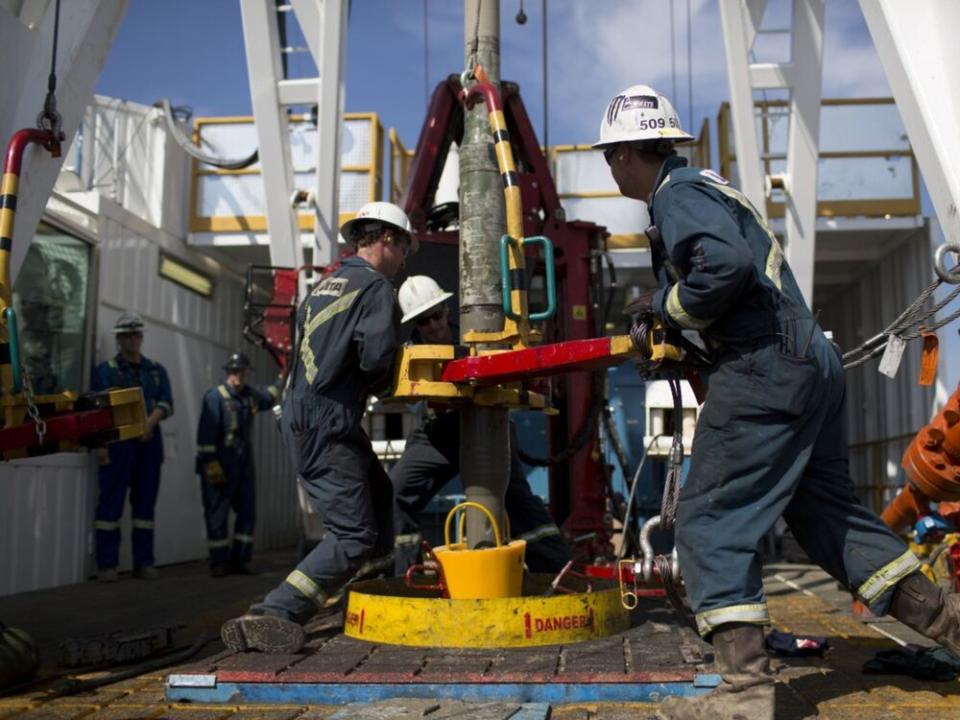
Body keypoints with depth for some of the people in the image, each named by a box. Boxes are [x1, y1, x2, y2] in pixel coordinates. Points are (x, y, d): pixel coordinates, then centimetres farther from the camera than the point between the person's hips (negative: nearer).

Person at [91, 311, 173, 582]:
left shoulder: (156, 370, 16)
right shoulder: (105, 370, 6)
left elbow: (166, 403, 5)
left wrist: (150, 422, -15)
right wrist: (102, 445, -14)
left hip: (149, 443, 4)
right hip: (118, 444, -4)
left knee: (146, 502, 7)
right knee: (111, 502, -4)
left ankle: (144, 562, 13)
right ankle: (106, 565, -1)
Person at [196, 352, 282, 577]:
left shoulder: (250, 396, 9)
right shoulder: (215, 396, -11)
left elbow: (268, 398, 33)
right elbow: (206, 433, -17)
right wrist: (210, 464, -21)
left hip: (243, 463, 7)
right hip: (219, 465, -7)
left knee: (247, 512, 6)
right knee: (217, 514, -2)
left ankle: (239, 560, 15)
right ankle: (218, 563, 7)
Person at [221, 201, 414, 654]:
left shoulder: (325, 285, 19)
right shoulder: (376, 286, -7)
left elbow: (318, 350, 16)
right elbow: (377, 358, -19)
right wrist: (376, 387, 2)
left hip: (302, 414, 10)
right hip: (327, 424, -10)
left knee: (376, 495, 25)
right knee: (354, 535, -9)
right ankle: (268, 617, -17)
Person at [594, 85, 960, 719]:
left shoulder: (677, 194, -9)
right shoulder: (703, 186, 22)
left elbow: (727, 264, -27)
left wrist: (668, 306, -11)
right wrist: (662, 315, 15)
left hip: (766, 369, -10)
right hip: (811, 362, 10)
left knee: (710, 521, -6)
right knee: (827, 511, 20)